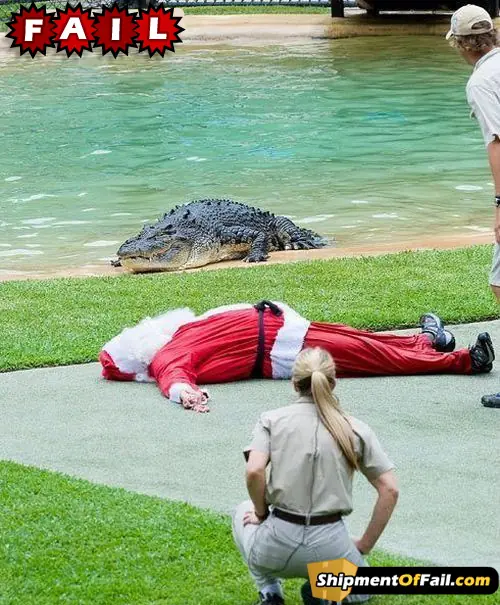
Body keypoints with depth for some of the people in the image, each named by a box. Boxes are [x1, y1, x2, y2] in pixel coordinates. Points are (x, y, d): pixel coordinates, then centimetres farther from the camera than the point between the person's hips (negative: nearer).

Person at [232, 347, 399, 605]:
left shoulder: (272, 420, 1)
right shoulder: (355, 429, 4)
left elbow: (254, 471, -15)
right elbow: (389, 490, -1)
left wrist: (261, 514, 5)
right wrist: (365, 546, 9)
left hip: (276, 545, 0)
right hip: (329, 546, 0)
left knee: (244, 512, 36)